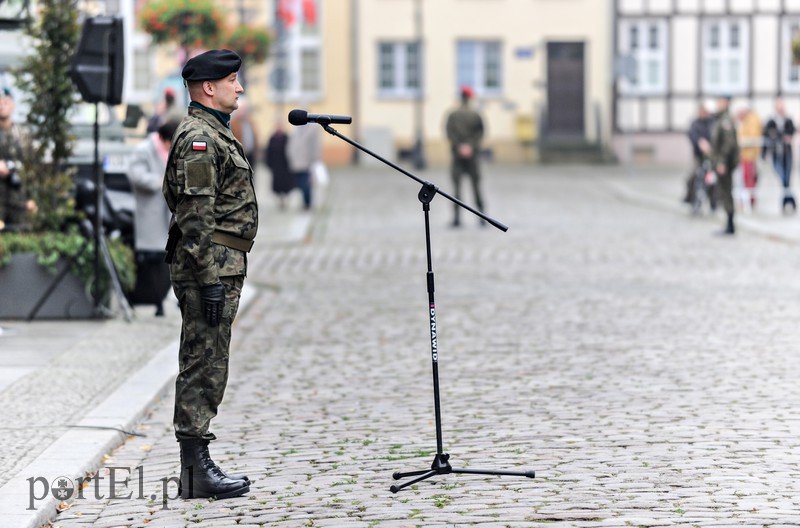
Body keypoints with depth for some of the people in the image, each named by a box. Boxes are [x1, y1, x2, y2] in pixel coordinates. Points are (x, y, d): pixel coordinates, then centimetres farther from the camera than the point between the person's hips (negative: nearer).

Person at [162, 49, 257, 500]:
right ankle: (197, 470, -6)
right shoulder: (199, 138, -14)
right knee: (205, 369, -8)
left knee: (203, 369, 12)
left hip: (223, 268, 11)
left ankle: (197, 467, 17)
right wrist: (210, 280, -22)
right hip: (211, 267, -11)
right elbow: (196, 216, -20)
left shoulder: (216, 134, 20)